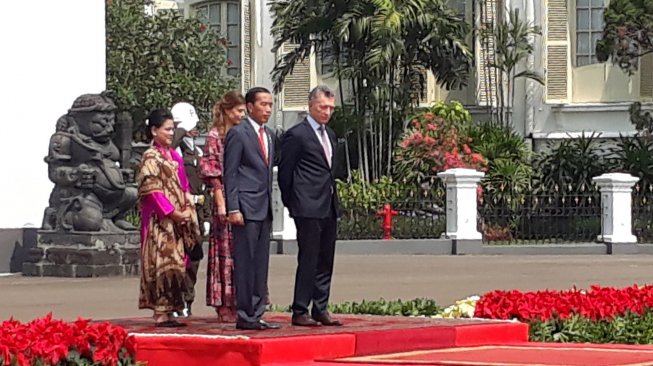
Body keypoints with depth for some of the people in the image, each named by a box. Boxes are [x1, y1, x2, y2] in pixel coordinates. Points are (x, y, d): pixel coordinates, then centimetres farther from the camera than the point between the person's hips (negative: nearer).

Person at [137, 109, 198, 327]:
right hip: (160, 219, -8)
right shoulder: (151, 157, -7)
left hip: (177, 221, 8)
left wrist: (187, 211, 3)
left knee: (174, 264, 7)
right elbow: (152, 190, -14)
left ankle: (168, 311, 9)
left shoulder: (173, 155, 16)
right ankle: (161, 313, -8)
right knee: (162, 262, -9)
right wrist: (173, 212, -17)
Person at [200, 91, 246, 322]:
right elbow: (213, 173, -9)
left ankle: (238, 303, 11)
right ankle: (224, 306, 0)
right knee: (226, 250, -4)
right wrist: (221, 204, -15)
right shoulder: (215, 136, -4)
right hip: (226, 199, -6)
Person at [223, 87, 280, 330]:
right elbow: (230, 173, -9)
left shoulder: (269, 135, 17)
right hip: (246, 208, -8)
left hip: (264, 209, 8)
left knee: (261, 263, 9)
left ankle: (257, 314, 13)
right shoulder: (238, 134, -7)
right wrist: (233, 209, -15)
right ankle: (244, 316, -3)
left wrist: (270, 205, 16)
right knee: (245, 262, -6)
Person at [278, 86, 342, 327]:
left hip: (329, 207, 8)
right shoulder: (296, 135, -7)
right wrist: (291, 203, -2)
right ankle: (300, 312, -2)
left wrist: (333, 199, 16)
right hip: (308, 208, -8)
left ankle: (320, 309, 15)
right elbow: (285, 172, -5)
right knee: (308, 260, -6)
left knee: (325, 261, 9)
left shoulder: (330, 134, 18)